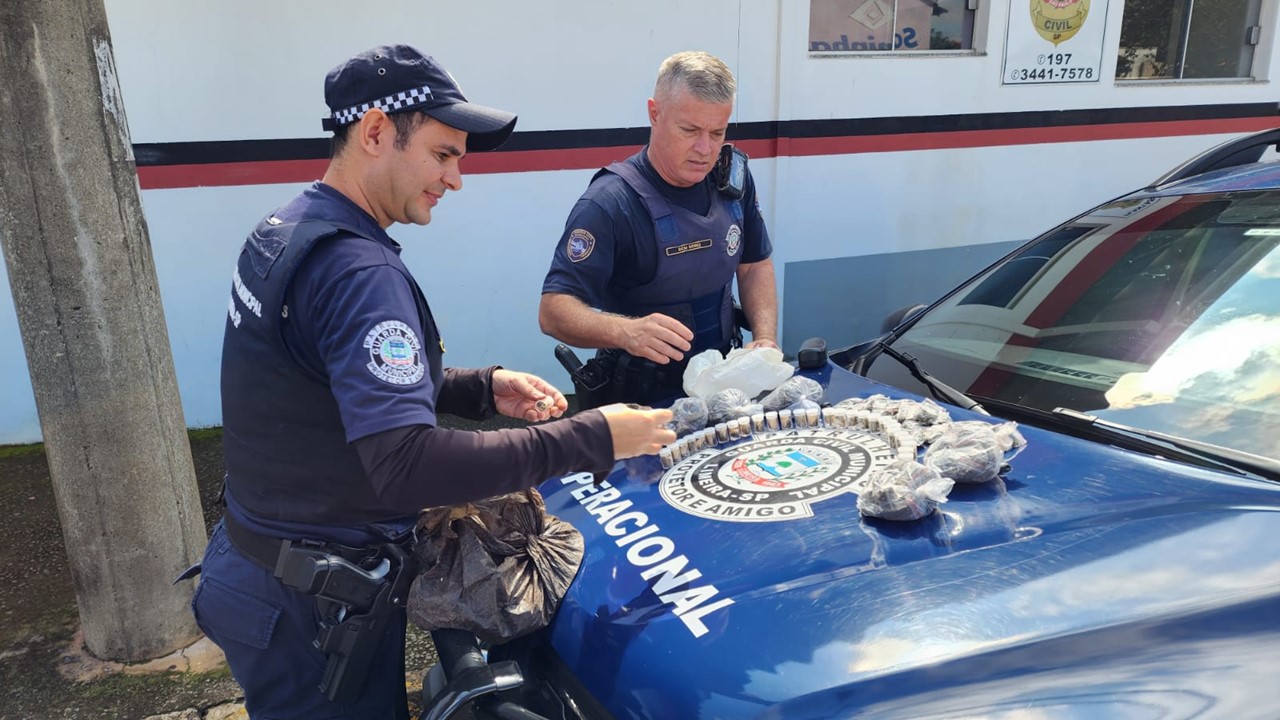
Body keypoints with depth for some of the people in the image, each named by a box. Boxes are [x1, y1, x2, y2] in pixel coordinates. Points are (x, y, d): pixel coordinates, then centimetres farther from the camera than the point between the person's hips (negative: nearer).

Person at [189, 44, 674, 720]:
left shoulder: (284, 230, 5)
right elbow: (407, 468, -35)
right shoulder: (357, 270, -26)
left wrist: (482, 390, 1)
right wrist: (591, 438, -30)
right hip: (315, 612, -9)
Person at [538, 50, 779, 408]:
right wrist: (625, 331, -42)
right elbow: (553, 310, -22)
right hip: (640, 398, -4)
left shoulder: (733, 179, 2)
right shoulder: (609, 203, -18)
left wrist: (765, 339, -1)